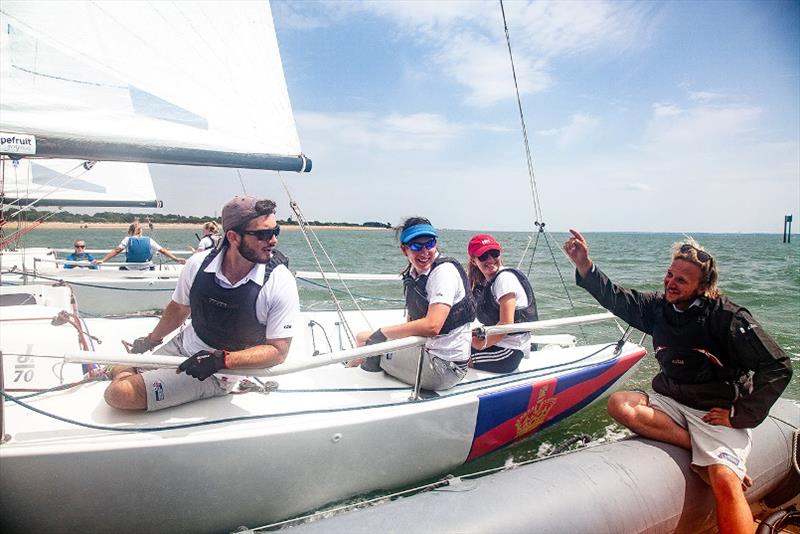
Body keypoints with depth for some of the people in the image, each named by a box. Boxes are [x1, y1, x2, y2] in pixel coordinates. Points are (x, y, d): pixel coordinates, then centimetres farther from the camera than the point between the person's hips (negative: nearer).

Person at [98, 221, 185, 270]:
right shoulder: (149, 240, 2)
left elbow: (116, 251, -8)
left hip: (129, 272, -1)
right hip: (146, 272, 1)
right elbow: (163, 251, 1)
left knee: (121, 268, 27)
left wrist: (102, 260, -9)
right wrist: (176, 259, 4)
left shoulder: (128, 239, 0)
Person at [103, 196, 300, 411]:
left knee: (119, 394, -15)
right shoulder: (198, 264, -14)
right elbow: (179, 308, 8)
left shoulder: (280, 283, -25)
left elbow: (278, 351, -19)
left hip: (218, 374, -4)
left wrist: (220, 359, -30)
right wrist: (151, 340, 24)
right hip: (183, 345, 5)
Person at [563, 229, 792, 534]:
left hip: (716, 411, -6)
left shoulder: (727, 316, -13)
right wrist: (584, 265, -19)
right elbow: (616, 298, -1)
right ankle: (700, 449, -16)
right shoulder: (660, 307, 3)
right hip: (670, 400, 6)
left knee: (725, 483, -30)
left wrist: (741, 415, -13)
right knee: (619, 404, -22)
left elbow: (778, 368, -14)